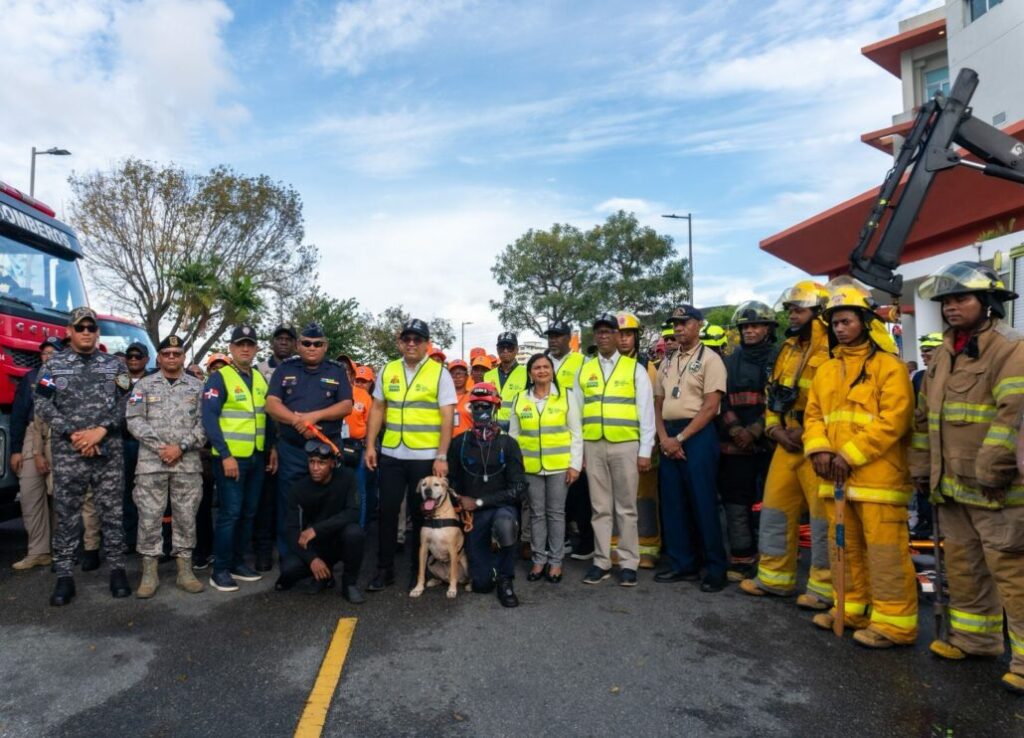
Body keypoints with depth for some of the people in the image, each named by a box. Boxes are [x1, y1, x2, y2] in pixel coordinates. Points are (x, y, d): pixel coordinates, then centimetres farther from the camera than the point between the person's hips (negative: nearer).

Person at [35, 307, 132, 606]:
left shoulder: (115, 365, 8)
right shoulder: (53, 365, 7)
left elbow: (124, 404, 1)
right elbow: (43, 406, -1)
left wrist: (100, 431, -12)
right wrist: (73, 434, -12)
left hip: (109, 453, 0)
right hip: (67, 454, 0)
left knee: (112, 513, 4)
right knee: (66, 515, 5)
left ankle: (117, 569, 13)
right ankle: (64, 576, 12)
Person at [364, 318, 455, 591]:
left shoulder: (440, 373, -5)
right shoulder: (387, 371, 8)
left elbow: (447, 417, -8)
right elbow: (377, 409, 12)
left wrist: (441, 457, -14)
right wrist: (370, 445, 5)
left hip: (426, 457, -3)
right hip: (391, 455, 3)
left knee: (420, 515, 8)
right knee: (387, 512, 8)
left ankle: (418, 570, 23)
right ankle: (385, 569, 22)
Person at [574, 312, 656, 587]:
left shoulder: (635, 369, 3)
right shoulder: (584, 370, 10)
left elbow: (646, 412, 0)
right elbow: (577, 412, 10)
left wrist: (645, 451, -5)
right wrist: (577, 450, 6)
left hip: (626, 445, -2)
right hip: (593, 446, 2)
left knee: (626, 507, 5)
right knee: (600, 507, 8)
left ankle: (628, 564, 15)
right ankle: (602, 562, 17)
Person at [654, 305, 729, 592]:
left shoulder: (710, 359, -4)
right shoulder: (667, 363, 15)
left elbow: (710, 407, -12)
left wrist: (681, 438, -13)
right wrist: (664, 437, -1)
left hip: (697, 435, -6)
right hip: (669, 437, 7)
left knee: (703, 503, -3)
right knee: (672, 502, 9)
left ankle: (716, 568, 10)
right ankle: (682, 564, 21)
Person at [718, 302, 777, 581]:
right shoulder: (730, 362, 13)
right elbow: (721, 400, 6)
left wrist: (755, 431, -12)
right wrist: (736, 431, -9)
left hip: (768, 444, -2)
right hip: (734, 445, 3)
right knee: (736, 503, 5)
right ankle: (741, 559, 14)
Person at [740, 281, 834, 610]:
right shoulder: (788, 348, 16)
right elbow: (773, 393, 19)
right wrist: (776, 429, 5)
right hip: (787, 442, 8)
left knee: (824, 514, 0)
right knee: (775, 507, 12)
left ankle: (825, 587, 13)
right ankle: (774, 576, 24)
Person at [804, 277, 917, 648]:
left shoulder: (889, 366, -6)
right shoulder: (826, 370, 15)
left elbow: (893, 420, -14)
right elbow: (813, 414, 14)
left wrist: (850, 454, -18)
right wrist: (819, 449, -5)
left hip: (877, 475, -7)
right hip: (835, 476, 7)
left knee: (885, 550, -2)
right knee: (844, 546, 15)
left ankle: (893, 622, 10)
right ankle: (852, 609, 29)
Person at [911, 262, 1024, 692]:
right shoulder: (943, 355, 15)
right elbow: (924, 416, 18)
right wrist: (921, 467, 15)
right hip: (950, 488, 8)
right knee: (962, 566, 18)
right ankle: (974, 637, 33)